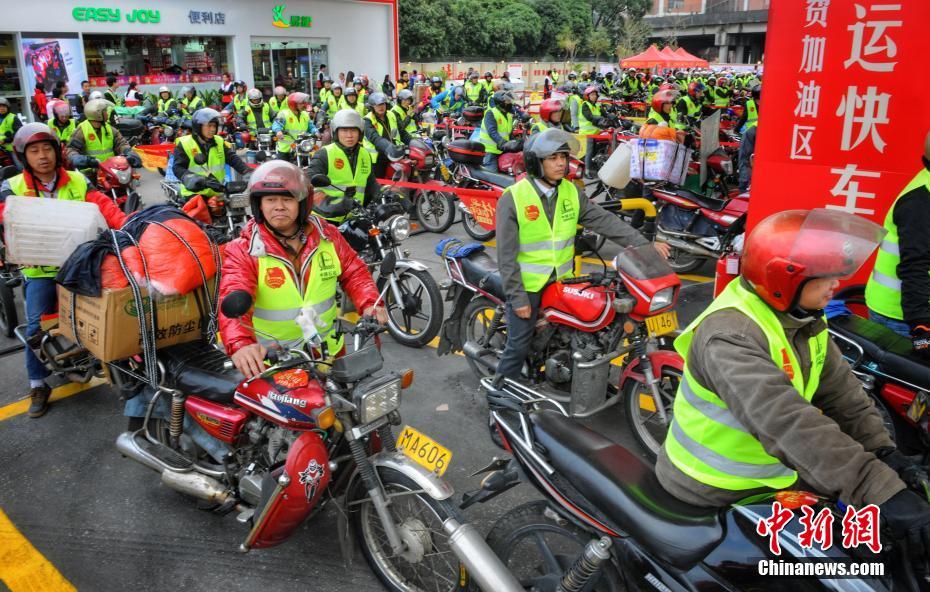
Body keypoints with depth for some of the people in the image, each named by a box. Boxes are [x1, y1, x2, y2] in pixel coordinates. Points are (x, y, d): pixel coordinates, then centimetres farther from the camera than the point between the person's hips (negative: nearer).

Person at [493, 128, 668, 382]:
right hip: (526, 286, -5)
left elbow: (604, 221, -2)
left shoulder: (571, 192, 1)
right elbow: (506, 255, -15)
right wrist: (517, 298, -16)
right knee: (519, 346, 2)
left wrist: (644, 244, -11)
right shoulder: (513, 198, -15)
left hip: (561, 282, 5)